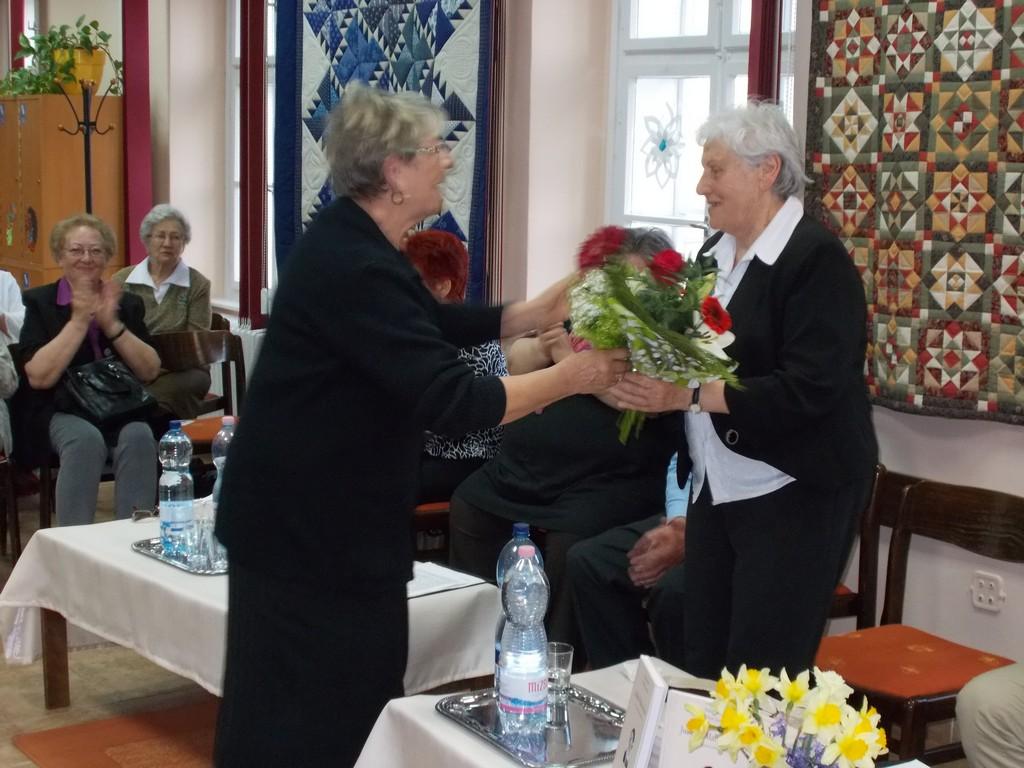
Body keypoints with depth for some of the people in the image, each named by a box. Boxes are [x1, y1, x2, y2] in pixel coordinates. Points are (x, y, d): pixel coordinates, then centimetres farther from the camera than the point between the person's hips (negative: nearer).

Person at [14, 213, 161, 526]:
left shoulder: (127, 303, 15)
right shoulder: (38, 303, 7)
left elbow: (150, 372, 4)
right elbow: (39, 377, -7)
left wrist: (112, 324, -8)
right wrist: (79, 321, -11)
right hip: (62, 412, -2)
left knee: (139, 436, -32)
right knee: (86, 439, -36)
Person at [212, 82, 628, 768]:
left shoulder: (357, 244, 7)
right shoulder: (352, 266, -26)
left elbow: (435, 325, 20)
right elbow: (451, 401, -28)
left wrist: (536, 315, 9)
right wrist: (571, 377, -19)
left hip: (329, 515, 10)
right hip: (306, 526, -10)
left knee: (353, 698, 18)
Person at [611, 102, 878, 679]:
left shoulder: (816, 258, -14)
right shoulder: (717, 253, 10)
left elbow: (806, 389, -23)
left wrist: (687, 396, -24)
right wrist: (642, 370, -2)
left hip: (794, 493, -8)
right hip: (719, 489, 8)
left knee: (761, 679, -4)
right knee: (702, 664, 10)